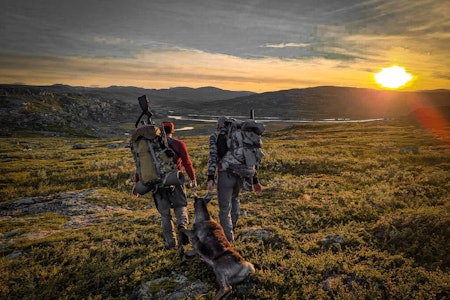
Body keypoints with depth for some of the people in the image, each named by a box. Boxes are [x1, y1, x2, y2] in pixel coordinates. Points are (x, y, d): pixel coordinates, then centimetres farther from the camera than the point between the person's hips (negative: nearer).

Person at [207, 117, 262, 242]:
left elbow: (213, 156, -10)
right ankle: (232, 227, 49)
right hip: (241, 175, 5)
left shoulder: (214, 136, 6)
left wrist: (210, 179, -16)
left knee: (224, 210, 10)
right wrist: (255, 181, 15)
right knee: (234, 197, 35)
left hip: (225, 176, -5)